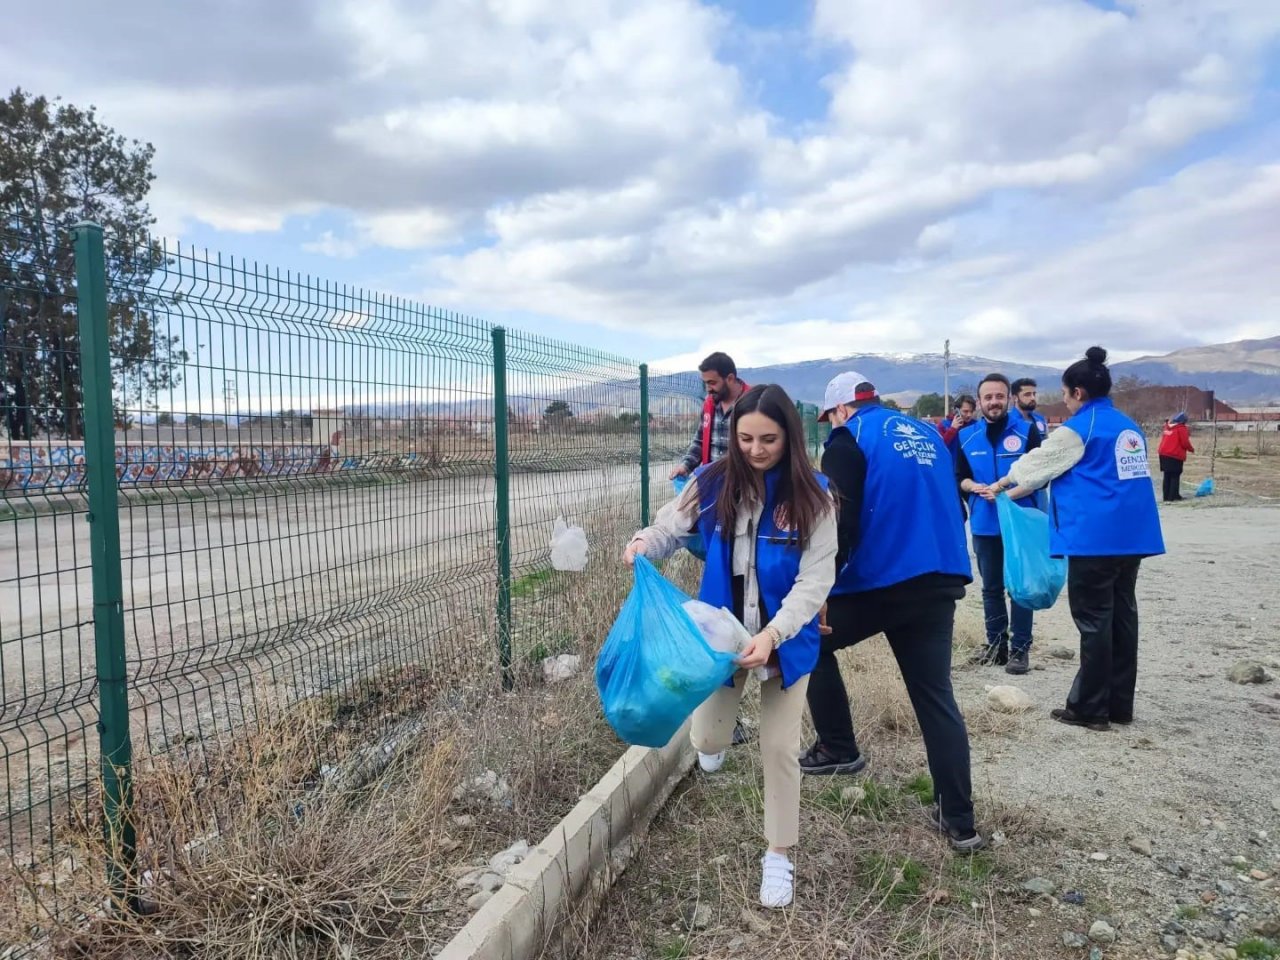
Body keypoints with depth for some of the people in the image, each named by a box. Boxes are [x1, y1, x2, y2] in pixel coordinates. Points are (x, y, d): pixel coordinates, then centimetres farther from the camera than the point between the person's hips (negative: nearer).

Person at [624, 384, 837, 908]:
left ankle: (778, 856, 30)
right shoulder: (713, 482, -13)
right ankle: (716, 736, 48)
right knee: (709, 740, 6)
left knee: (780, 748, 7)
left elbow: (815, 579, -21)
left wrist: (773, 633, -35)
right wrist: (645, 541, -27)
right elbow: (670, 526, -3)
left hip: (786, 637, -1)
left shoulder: (811, 496, -17)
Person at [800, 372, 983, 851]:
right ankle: (959, 820, 12)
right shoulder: (926, 433, 18)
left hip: (880, 582, -6)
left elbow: (840, 523, -15)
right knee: (936, 696, 11)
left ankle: (838, 748, 21)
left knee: (811, 639, 17)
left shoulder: (850, 439, -4)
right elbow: (952, 506, 25)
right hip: (940, 582, 7)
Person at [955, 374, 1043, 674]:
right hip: (984, 524, 3)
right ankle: (996, 643, 26)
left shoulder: (1027, 431, -5)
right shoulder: (967, 436, 3)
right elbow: (959, 477, 8)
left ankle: (1020, 648, 13)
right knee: (991, 588, 13)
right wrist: (974, 487, -13)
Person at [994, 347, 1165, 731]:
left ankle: (1090, 709, 6)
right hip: (1132, 534, 8)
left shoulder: (1079, 428, -7)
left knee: (1094, 621, -2)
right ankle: (1120, 705, 20)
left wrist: (1005, 482, 24)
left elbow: (1040, 461, 4)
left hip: (1095, 537, -8)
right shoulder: (1130, 428, 17)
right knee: (1122, 615, 12)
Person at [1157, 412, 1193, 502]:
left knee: (1167, 476, 11)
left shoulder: (1168, 426, 12)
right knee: (1175, 477, 0)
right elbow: (1185, 443, -9)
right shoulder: (1182, 428, -8)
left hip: (1164, 455, 6)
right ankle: (1172, 497, -3)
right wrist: (1192, 449, 8)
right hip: (1175, 456, -6)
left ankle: (1166, 496, 13)